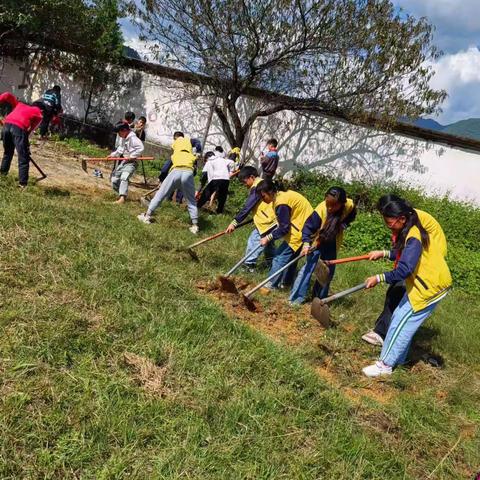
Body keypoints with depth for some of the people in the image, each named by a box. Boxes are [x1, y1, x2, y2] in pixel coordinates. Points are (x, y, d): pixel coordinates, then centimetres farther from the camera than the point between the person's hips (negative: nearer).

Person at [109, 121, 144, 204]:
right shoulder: (122, 138, 11)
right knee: (114, 180, 9)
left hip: (130, 163, -10)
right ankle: (122, 194, 28)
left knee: (124, 178, -29)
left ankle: (122, 198, -37)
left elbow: (140, 148, -28)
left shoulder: (133, 138, -17)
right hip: (122, 162, 10)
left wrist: (132, 156, -26)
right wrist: (113, 154, 6)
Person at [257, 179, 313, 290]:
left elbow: (284, 228, -21)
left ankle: (270, 285, -5)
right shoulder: (282, 195, 6)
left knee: (280, 256, -8)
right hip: (303, 226, 10)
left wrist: (268, 238, -15)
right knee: (290, 256, 18)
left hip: (301, 230, -10)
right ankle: (285, 282, 30)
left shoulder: (281, 204, -23)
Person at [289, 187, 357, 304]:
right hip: (318, 240, -4)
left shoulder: (350, 206, -23)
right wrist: (306, 243, -41)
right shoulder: (320, 210, -33)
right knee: (309, 267, -13)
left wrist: (343, 224, -17)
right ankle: (297, 297, -9)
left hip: (333, 242, 4)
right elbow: (309, 226, -28)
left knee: (329, 270, 9)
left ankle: (320, 297, 25)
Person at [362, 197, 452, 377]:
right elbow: (404, 255, 14)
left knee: (401, 322, -7)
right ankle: (398, 358, 26)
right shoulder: (408, 231, 3)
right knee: (399, 317, 13)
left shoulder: (414, 238, -27)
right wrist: (383, 254, 3)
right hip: (420, 284, 10)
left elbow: (404, 270, -33)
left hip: (430, 287, -10)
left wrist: (379, 278, -28)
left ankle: (385, 364, 2)